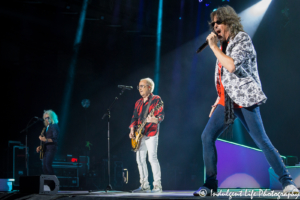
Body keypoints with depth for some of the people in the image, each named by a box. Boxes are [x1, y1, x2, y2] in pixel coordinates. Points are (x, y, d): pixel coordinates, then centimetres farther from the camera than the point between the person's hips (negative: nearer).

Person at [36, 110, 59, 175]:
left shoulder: (54, 126, -5)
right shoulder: (47, 127, 20)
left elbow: (55, 139, -15)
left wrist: (46, 140, -25)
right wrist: (40, 147, 12)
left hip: (51, 148, -9)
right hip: (45, 149, 9)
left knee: (48, 165, -20)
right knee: (44, 168, 2)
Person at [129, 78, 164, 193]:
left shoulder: (156, 99, -2)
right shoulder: (138, 103, 19)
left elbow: (161, 114, -10)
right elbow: (135, 117, 17)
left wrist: (156, 120, -31)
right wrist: (132, 129, 3)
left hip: (151, 133, -7)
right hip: (140, 134, 7)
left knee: (152, 158, -14)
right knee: (140, 159, 5)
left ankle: (157, 185, -10)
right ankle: (144, 186, 11)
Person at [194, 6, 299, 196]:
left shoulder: (242, 38, -5)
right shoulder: (223, 45, 18)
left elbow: (232, 65, -21)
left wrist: (214, 47, -12)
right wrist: (218, 100, 19)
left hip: (244, 99, -7)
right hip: (226, 100, 8)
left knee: (262, 140, -10)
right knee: (207, 136, -5)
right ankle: (210, 184, 0)